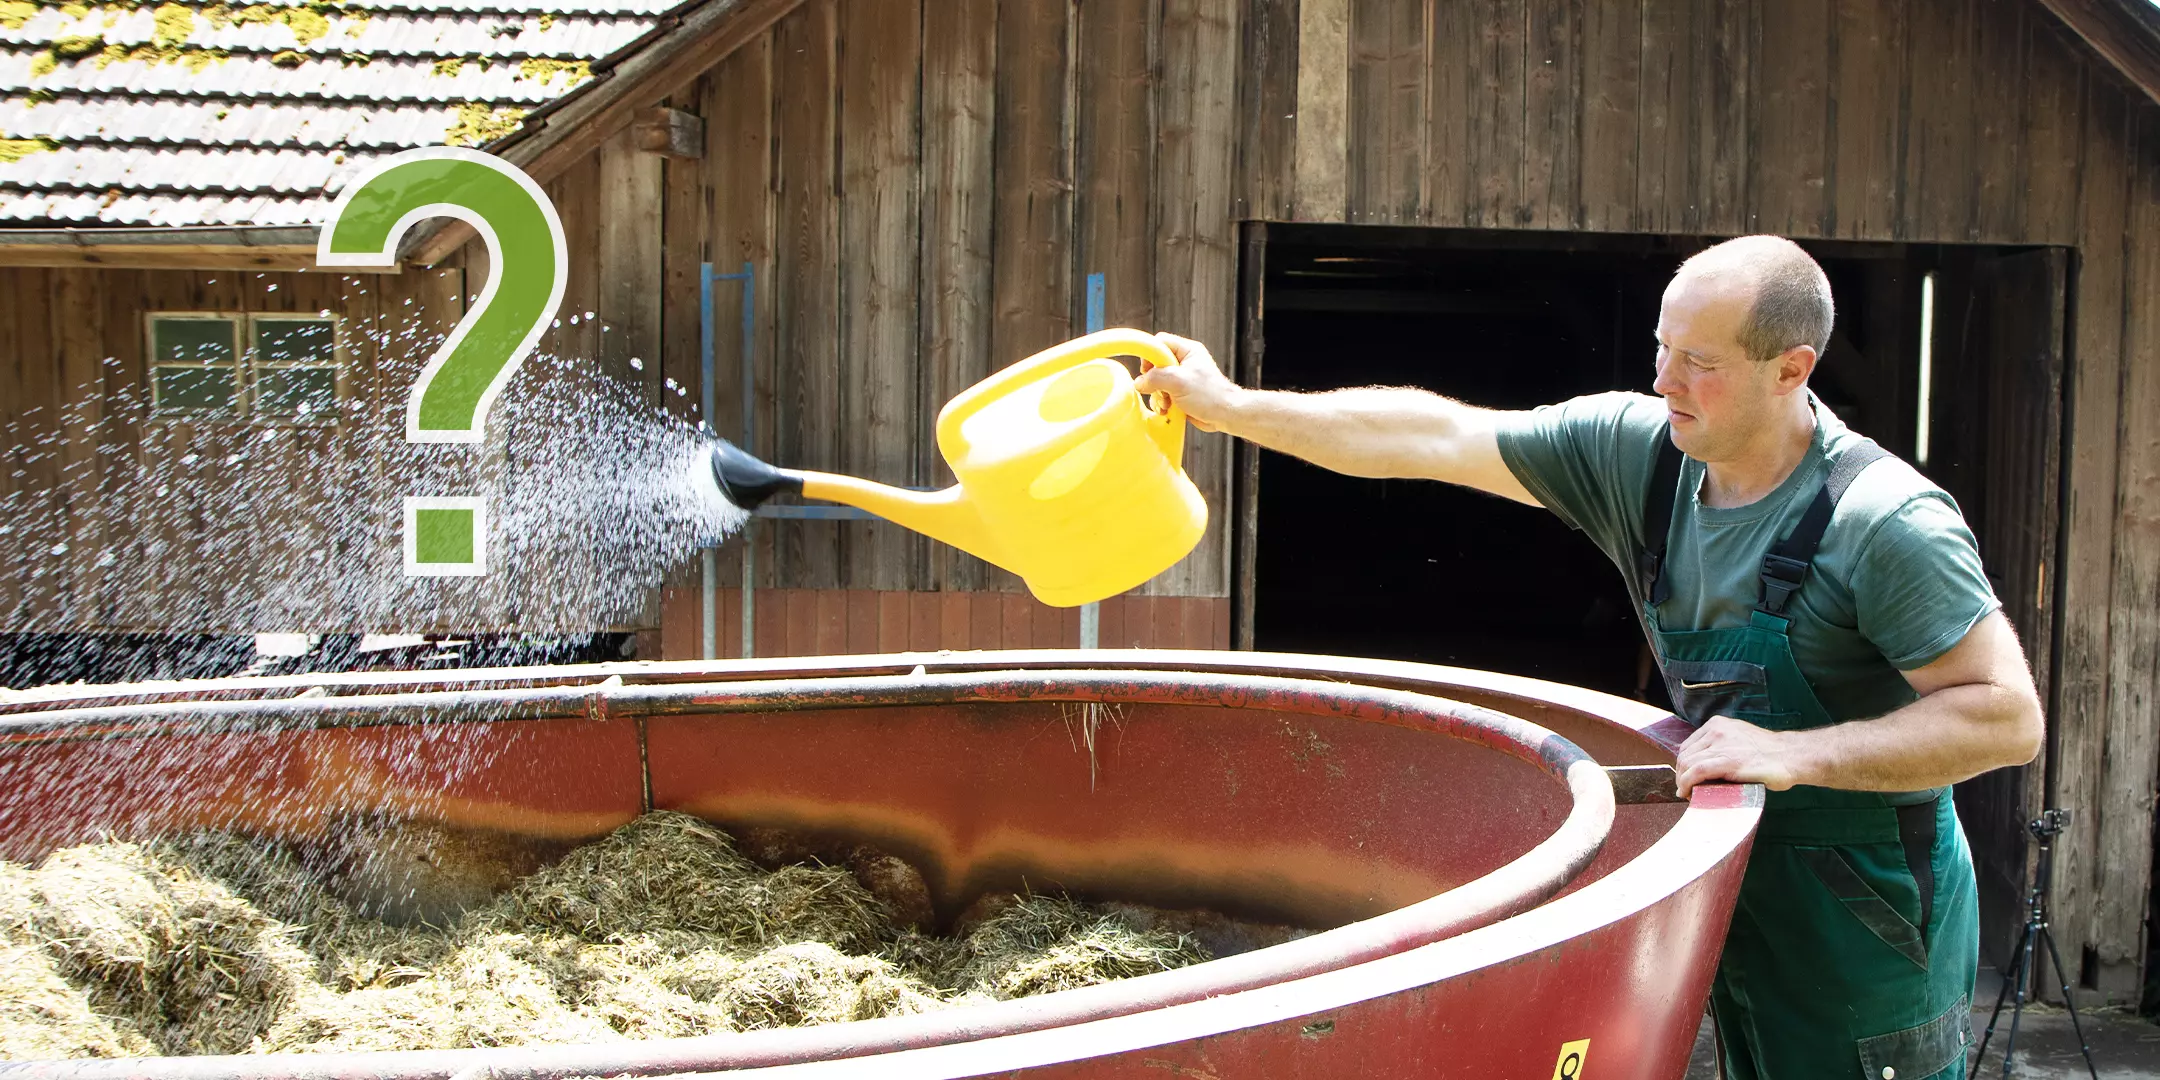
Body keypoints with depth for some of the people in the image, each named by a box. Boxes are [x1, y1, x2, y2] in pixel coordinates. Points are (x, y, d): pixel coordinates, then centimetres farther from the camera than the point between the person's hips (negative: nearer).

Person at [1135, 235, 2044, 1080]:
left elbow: (2009, 717, -23)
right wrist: (1231, 407, -4)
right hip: (1742, 895, 6)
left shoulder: (1886, 521, -22)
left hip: (1868, 925, -6)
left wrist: (1796, 754, -30)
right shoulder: (1638, 451, -5)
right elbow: (1433, 438, -3)